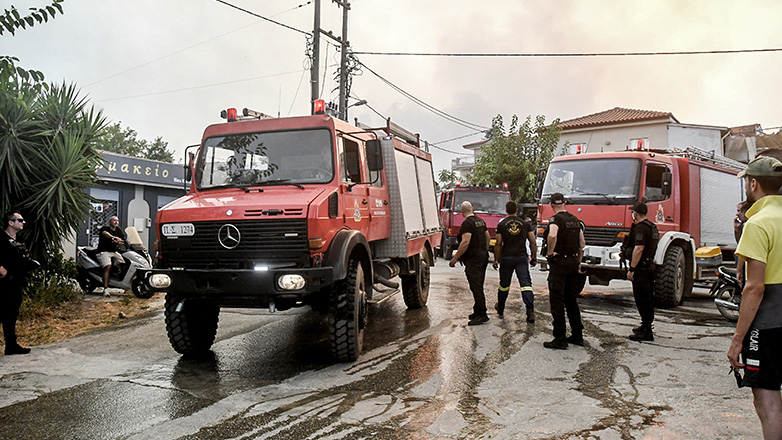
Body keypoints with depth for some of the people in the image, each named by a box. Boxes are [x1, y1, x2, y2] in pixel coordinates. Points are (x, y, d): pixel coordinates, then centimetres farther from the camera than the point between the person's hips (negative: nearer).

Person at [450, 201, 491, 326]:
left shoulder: (467, 223, -15)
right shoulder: (480, 221, 14)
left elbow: (465, 242, -23)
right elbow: (488, 238, 20)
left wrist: (455, 258, -20)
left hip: (473, 259, -9)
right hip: (483, 257, 9)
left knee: (476, 287, -9)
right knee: (478, 286, 15)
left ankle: (482, 314, -10)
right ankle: (478, 311, 21)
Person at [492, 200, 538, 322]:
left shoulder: (501, 224, 1)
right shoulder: (525, 224, 6)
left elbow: (498, 244, -1)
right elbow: (533, 243, 5)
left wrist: (496, 260, 6)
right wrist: (533, 257, 14)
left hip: (506, 258, 0)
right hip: (522, 257, 0)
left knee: (504, 284, 14)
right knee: (526, 284, -4)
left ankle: (500, 308, 31)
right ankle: (530, 311, -17)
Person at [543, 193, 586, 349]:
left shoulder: (556, 219, -11)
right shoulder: (575, 220, 11)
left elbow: (552, 236, -32)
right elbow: (582, 243, 15)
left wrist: (550, 253, -17)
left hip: (559, 262, -7)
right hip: (573, 261, 7)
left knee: (557, 301, -3)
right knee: (571, 300, 16)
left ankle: (560, 339, -2)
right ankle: (577, 335, 21)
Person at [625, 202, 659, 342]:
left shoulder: (641, 227, -16)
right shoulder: (652, 227, 16)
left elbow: (639, 249, -23)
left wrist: (631, 269, -22)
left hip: (641, 267, -10)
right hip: (650, 266, 10)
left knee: (642, 299, -7)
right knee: (648, 298, 17)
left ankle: (646, 332, -7)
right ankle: (647, 325, 27)